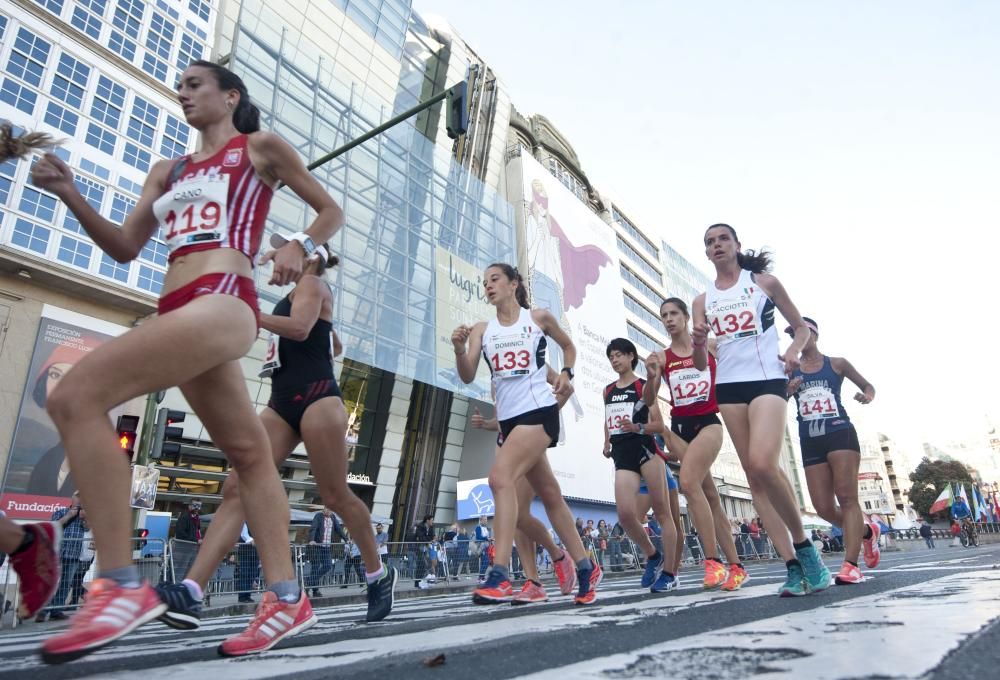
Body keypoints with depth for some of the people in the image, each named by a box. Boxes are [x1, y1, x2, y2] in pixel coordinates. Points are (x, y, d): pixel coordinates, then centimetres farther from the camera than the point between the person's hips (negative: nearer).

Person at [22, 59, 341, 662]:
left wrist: (300, 246, -7)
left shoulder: (260, 147, 12)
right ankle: (288, 599, 10)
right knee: (250, 455, 4)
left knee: (75, 399, -19)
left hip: (223, 303, -7)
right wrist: (71, 195, 9)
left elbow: (332, 210, 12)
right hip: (180, 312, 7)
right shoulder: (168, 172, 28)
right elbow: (125, 248, 23)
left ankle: (122, 585, -17)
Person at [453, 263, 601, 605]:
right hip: (508, 420, 5)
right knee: (549, 496, 12)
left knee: (500, 477, -25)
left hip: (539, 412, -5)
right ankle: (586, 567, 27)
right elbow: (467, 376, -2)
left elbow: (569, 346, 20)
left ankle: (499, 576, -23)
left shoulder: (539, 318, 4)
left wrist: (566, 373, 1)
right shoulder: (482, 330, 9)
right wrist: (459, 349, -21)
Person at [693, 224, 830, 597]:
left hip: (766, 379, -4)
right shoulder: (703, 300, 13)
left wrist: (794, 352, -6)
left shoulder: (764, 282, 7)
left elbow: (801, 327, 14)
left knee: (763, 465, -23)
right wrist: (697, 343, -10)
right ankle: (793, 565, 7)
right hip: (728, 387, 4)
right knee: (754, 476, 0)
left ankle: (803, 544, 0)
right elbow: (700, 364, 11)